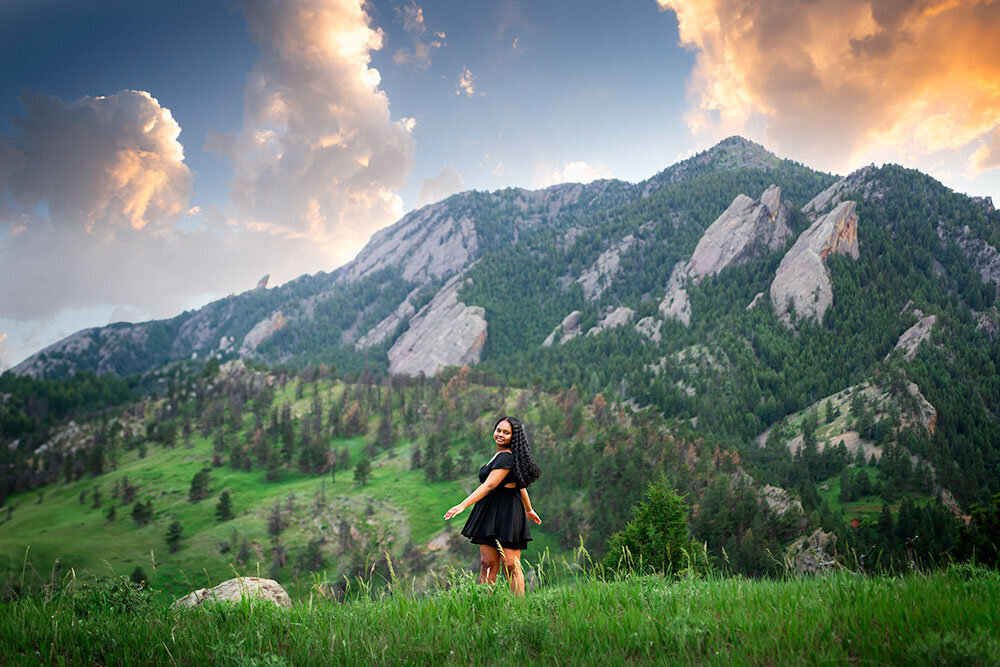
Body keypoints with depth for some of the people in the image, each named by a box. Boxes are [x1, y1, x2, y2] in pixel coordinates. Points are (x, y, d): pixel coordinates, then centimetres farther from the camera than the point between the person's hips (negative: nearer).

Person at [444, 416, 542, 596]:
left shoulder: (507, 457, -14)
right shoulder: (500, 455, 17)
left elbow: (489, 486, -23)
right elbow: (520, 484, 26)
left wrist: (463, 506, -28)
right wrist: (529, 509, 37)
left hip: (506, 514, -10)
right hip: (490, 513, 10)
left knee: (510, 565, -7)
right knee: (487, 564, 4)